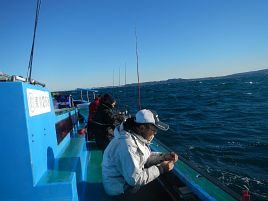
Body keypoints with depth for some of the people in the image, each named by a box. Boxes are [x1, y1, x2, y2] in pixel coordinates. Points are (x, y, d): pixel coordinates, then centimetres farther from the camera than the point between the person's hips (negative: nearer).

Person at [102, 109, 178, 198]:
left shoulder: (138, 136, -5)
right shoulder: (127, 145, -33)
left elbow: (145, 157, 6)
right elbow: (134, 179, -31)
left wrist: (164, 156, -8)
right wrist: (160, 169, -25)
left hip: (130, 179, 8)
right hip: (121, 189, -8)